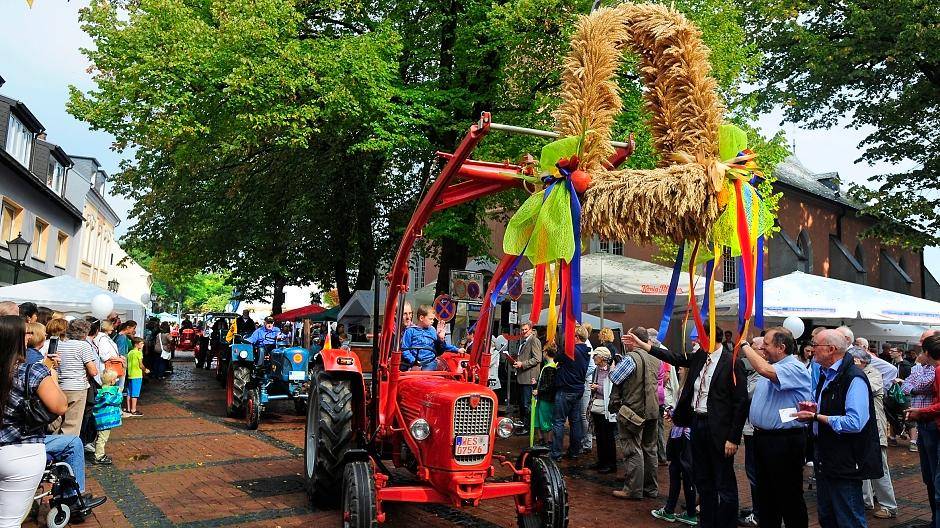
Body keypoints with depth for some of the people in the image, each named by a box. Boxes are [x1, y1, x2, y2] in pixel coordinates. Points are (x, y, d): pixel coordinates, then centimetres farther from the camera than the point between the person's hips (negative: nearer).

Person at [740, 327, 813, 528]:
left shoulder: (795, 368, -18)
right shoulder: (770, 365, 11)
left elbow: (764, 370, -35)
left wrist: (745, 345, -23)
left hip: (784, 441, -9)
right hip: (762, 437, 9)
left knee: (789, 497, 3)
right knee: (764, 494, 18)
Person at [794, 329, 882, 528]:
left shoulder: (854, 378, -19)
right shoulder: (826, 375, 11)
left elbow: (855, 422, -28)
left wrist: (816, 417, -21)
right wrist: (813, 410, 3)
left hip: (846, 465, -9)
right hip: (825, 461, 9)